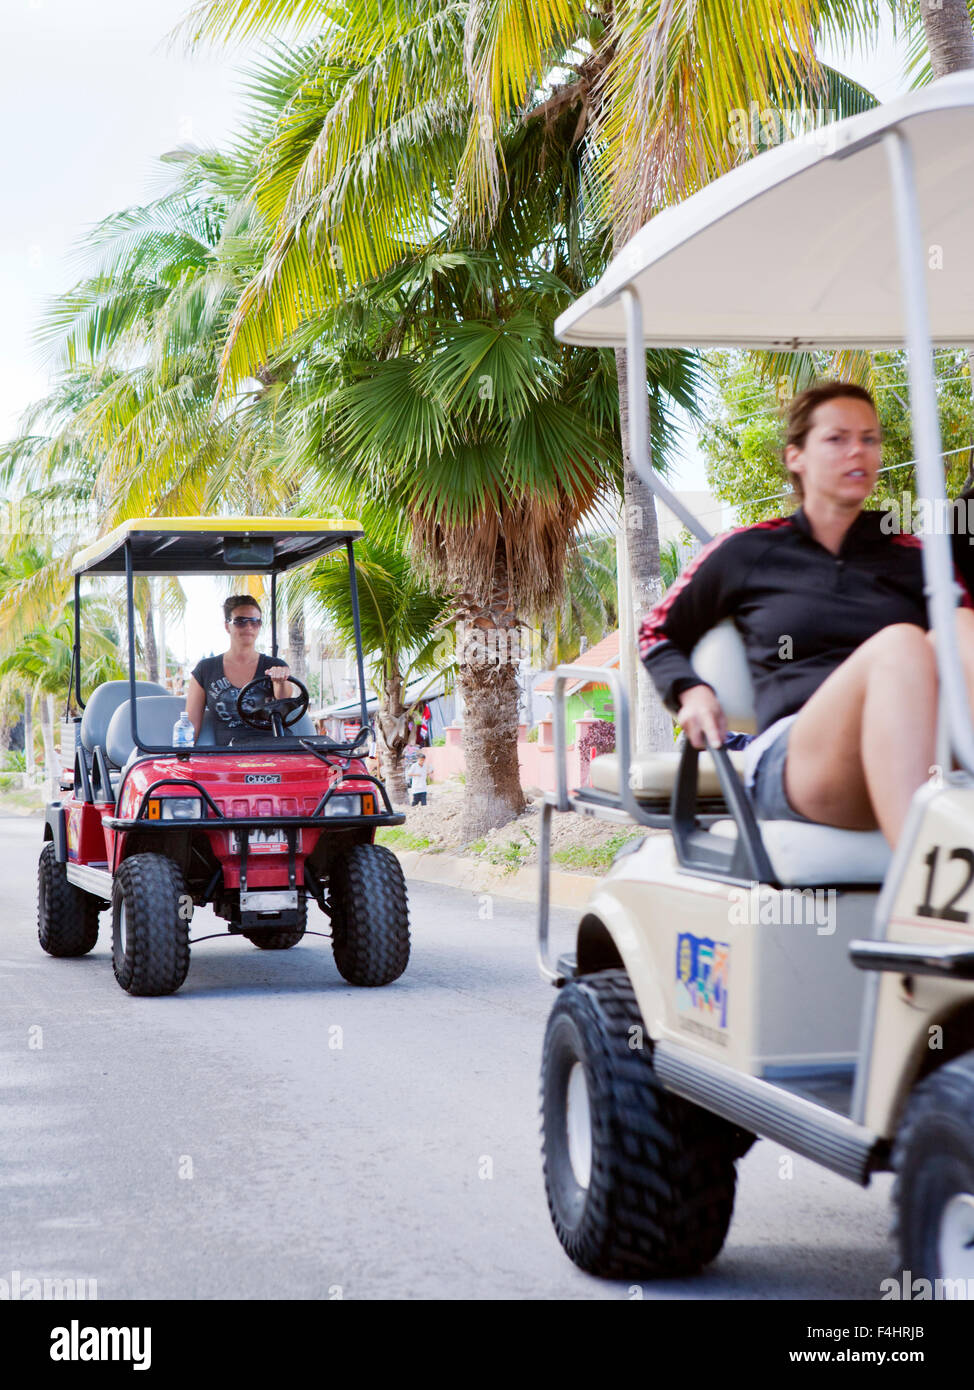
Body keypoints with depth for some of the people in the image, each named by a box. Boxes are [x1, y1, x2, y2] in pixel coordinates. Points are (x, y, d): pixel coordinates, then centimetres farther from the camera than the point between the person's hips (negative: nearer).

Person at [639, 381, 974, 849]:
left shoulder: (912, 555, 21)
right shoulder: (746, 554, 18)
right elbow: (657, 633, 27)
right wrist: (690, 691, 8)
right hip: (792, 763, -2)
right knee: (899, 644, -32)